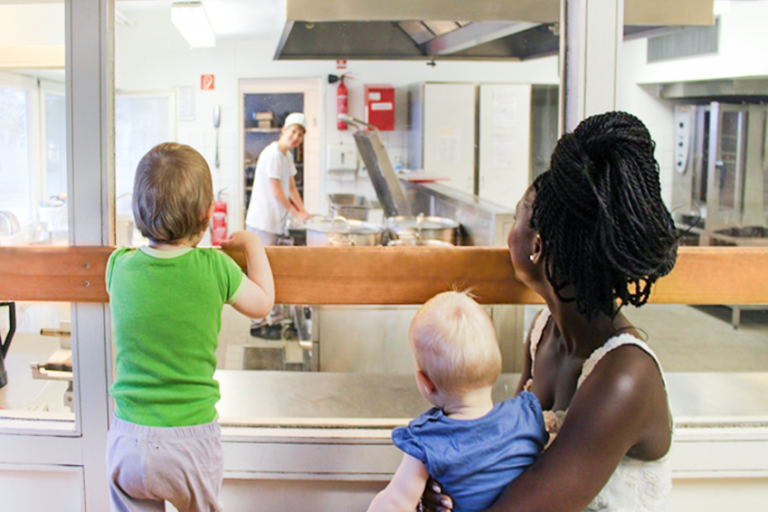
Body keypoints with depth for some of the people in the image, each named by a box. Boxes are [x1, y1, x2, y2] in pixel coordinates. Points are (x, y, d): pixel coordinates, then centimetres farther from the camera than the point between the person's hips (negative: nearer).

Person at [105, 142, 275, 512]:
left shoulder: (119, 266, -6)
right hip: (192, 437, -1)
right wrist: (252, 245, 16)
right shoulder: (214, 267, -13)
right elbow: (262, 304, 4)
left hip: (129, 441, 2)